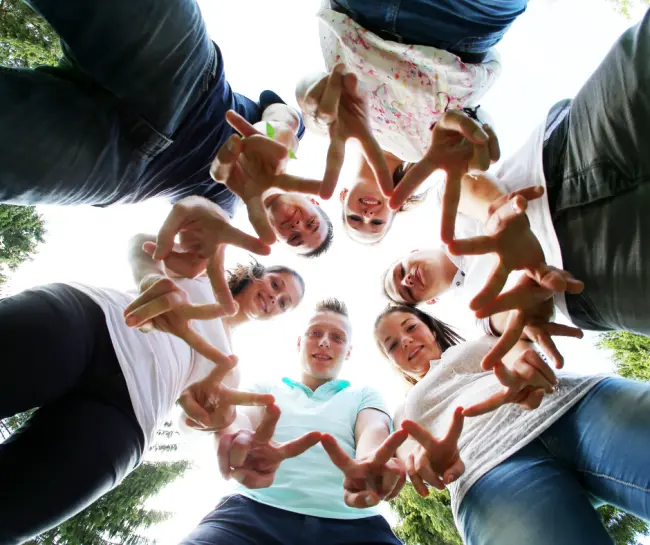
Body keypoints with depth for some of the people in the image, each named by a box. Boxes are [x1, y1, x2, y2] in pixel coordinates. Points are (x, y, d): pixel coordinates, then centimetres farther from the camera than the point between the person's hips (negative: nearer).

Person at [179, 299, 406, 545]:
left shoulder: (364, 396, 20)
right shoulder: (267, 388, 21)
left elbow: (374, 429, -2)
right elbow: (240, 417, -1)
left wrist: (371, 461, -29)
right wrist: (240, 440, -29)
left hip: (347, 522, 1)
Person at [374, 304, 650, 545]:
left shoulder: (479, 343, 32)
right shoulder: (405, 411, 30)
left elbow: (519, 343, 9)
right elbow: (406, 449, 8)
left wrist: (521, 363, -16)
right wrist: (425, 456, -17)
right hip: (490, 468, -2)